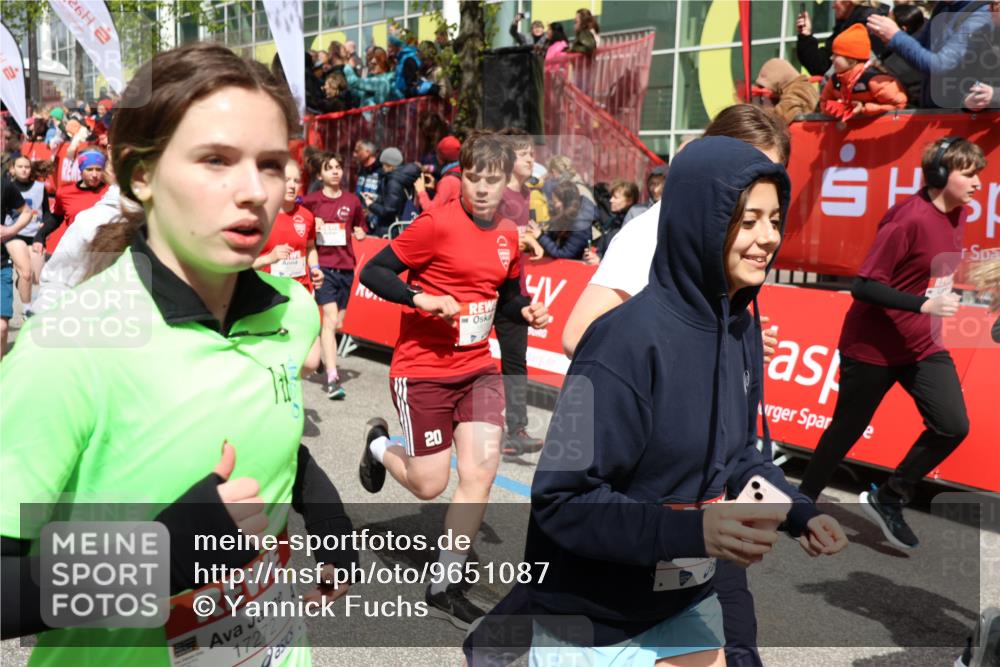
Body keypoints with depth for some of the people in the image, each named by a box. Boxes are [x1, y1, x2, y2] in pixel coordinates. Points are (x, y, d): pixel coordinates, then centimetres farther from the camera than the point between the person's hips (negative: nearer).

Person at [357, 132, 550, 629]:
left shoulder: (508, 235, 5)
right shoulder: (437, 224, -14)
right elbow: (371, 273, -13)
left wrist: (527, 310, -3)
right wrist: (421, 298, -27)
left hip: (477, 368, 5)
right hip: (423, 369, -5)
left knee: (481, 471, -6)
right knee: (430, 485, 2)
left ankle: (444, 588, 12)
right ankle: (380, 446, 38)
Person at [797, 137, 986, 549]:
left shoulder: (958, 214, 4)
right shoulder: (909, 218, -22)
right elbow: (864, 286, -25)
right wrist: (924, 304, -31)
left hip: (923, 345, 7)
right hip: (873, 346, -7)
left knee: (953, 426, -7)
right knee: (845, 432, 6)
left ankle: (887, 499, 14)